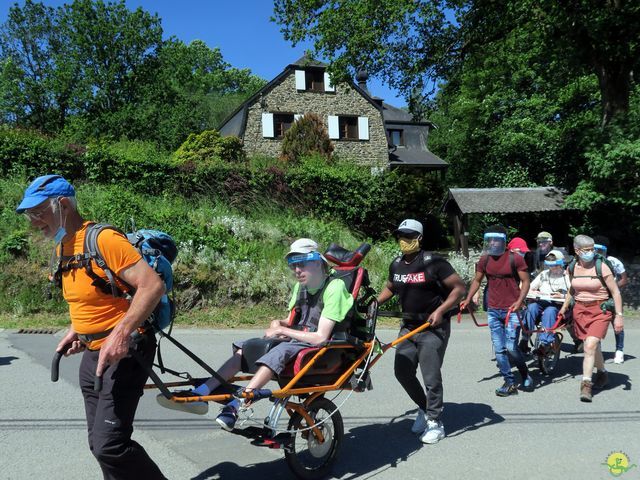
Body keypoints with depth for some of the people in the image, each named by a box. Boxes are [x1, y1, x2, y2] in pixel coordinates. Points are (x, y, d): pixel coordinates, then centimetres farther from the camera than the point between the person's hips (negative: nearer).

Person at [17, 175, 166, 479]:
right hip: (92, 354, 9)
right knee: (99, 443, 14)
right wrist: (77, 330, 10)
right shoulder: (62, 246, 10)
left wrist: (120, 334, -29)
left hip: (123, 351, -9)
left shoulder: (103, 239, -18)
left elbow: (153, 286, -24)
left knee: (109, 445, -11)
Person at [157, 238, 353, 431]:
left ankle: (236, 406, -40)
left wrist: (282, 330, -16)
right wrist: (279, 324, -5)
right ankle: (200, 393, -15)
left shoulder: (334, 287, -17)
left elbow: (320, 337, -22)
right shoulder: (300, 286, 9)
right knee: (243, 349, -7)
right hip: (297, 341, 8)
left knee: (278, 352, -36)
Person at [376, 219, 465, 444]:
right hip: (409, 326, 7)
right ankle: (424, 407, 30)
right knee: (402, 371, 7)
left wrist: (440, 311, -22)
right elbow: (389, 288, 23)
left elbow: (459, 287, -13)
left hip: (433, 327, -6)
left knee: (430, 376, -6)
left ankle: (435, 422, 10)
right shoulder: (396, 265, 6)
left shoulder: (433, 263, -13)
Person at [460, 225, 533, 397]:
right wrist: (468, 299, 6)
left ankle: (525, 376, 21)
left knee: (511, 347, -6)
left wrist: (519, 301, -17)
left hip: (511, 310, -4)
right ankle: (510, 383, 15)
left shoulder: (514, 258, -6)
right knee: (499, 349, 4)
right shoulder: (484, 260, 6)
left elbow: (526, 281, -4)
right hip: (493, 310, 5)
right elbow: (477, 280, 16)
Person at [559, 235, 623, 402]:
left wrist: (619, 315, -12)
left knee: (590, 346, -16)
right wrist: (564, 307, 22)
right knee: (594, 346, 14)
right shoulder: (572, 268, 3)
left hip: (600, 311, -4)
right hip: (580, 310, 4)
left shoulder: (601, 267, -11)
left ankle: (586, 385, -12)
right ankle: (602, 374, 38)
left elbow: (615, 292, -7)